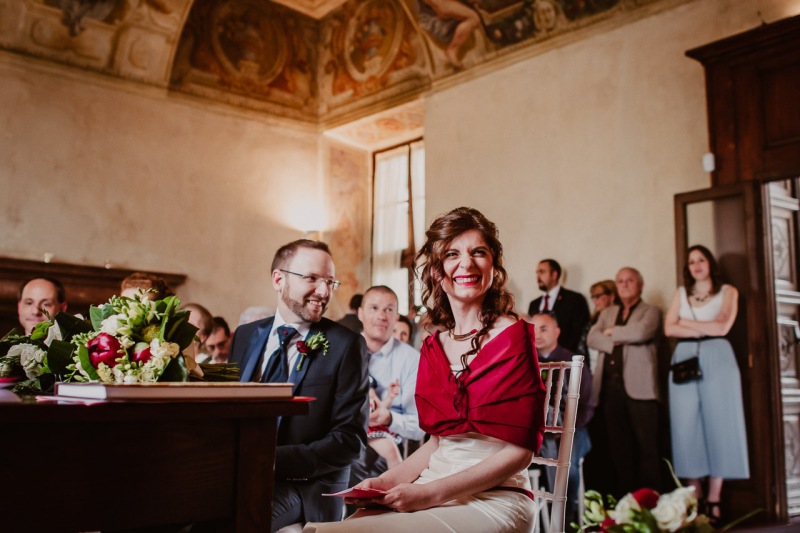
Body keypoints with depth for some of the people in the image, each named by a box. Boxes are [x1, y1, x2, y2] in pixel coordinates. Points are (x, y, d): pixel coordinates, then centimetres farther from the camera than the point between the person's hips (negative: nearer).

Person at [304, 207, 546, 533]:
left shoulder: (514, 337, -6)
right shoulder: (433, 347, 12)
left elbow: (520, 451, -9)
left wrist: (432, 493, -16)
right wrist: (387, 481, -1)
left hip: (494, 497, -5)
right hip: (432, 491, 5)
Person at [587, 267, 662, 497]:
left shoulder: (650, 311, 9)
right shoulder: (607, 313, 23)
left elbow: (640, 332, -12)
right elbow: (592, 338, 7)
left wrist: (613, 331, 2)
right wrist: (617, 341, -8)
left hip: (638, 384, -4)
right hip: (610, 385, 4)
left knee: (646, 444, -6)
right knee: (618, 445, 4)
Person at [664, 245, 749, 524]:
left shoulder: (728, 291, 8)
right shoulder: (681, 293, 17)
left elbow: (722, 327, -7)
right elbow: (669, 329, 3)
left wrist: (687, 323, -1)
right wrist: (705, 328, -6)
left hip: (717, 358, -2)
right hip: (685, 359, 3)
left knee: (718, 423, -5)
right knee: (687, 425, -2)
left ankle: (714, 499, -3)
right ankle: (695, 496, 4)